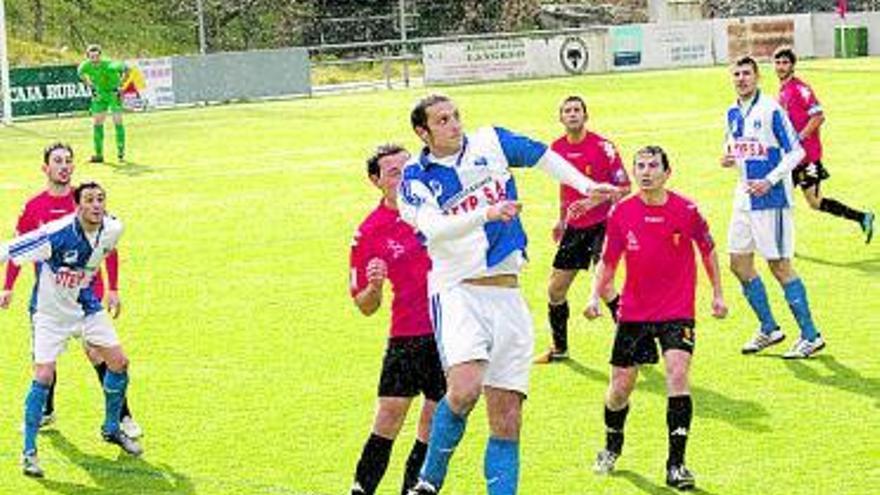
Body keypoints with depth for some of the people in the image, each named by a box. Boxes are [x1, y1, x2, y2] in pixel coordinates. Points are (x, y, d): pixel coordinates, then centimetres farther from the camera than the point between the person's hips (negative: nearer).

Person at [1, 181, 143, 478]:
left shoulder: (112, 229, -13)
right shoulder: (57, 234, -31)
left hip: (85, 306, 6)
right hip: (51, 311, -6)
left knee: (118, 363, 5)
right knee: (44, 377, -15)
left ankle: (112, 429, 29)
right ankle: (29, 452, -3)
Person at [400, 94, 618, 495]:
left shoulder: (490, 142, 9)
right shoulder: (416, 177, 0)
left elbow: (544, 157, 25)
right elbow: (434, 228, -18)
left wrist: (586, 187, 20)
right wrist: (487, 213, -31)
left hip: (507, 294, 4)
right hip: (458, 292, -4)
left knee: (507, 419, 0)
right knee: (465, 389, -28)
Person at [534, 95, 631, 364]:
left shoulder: (602, 146, -12)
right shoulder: (557, 148, 5)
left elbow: (624, 187, -11)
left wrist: (592, 201, -22)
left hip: (602, 224, -6)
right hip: (574, 228, 6)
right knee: (555, 289, 7)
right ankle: (559, 348, 23)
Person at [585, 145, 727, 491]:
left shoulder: (686, 210, -8)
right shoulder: (622, 213, -5)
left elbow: (708, 250, 10)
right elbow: (608, 262, 6)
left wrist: (717, 294, 10)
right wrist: (595, 296, -8)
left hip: (677, 313, -2)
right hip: (633, 313, 2)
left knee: (678, 374, -21)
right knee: (620, 387, 6)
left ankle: (676, 465, -17)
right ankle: (612, 447, 37)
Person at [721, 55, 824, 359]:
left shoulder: (771, 110, -12)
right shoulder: (733, 113, 10)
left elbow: (796, 152, -12)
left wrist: (770, 180, -20)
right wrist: (729, 158, 1)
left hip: (771, 198, -8)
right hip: (745, 197, 8)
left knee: (780, 265, -6)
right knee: (739, 263, 8)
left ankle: (811, 336, 2)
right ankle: (769, 329, 23)